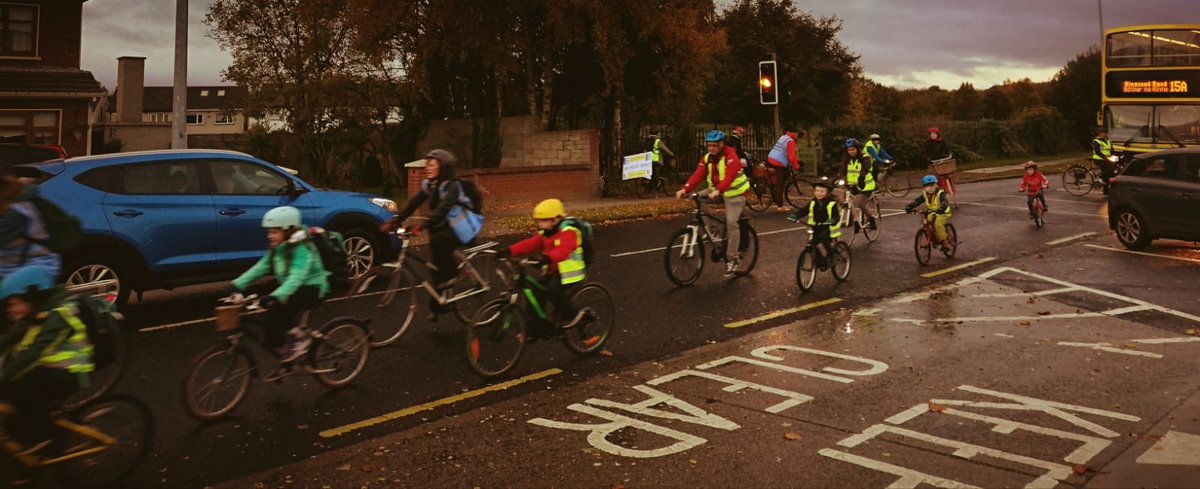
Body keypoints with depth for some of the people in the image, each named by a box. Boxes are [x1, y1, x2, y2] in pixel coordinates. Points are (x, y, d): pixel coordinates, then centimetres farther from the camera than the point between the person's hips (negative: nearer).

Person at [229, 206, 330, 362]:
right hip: (294, 290, 8)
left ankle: (299, 338, -11)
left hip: (313, 290, -8)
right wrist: (237, 284, -16)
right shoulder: (276, 249, 3)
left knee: (277, 305, -28)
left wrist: (276, 296, -50)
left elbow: (296, 277, -37)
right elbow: (259, 268, -3)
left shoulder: (302, 250, -23)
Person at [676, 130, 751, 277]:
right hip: (716, 192, 7)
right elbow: (698, 175, -14)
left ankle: (732, 257, -6)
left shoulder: (731, 157, -21)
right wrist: (685, 189, -30)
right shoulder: (707, 158, -1)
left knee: (731, 222, -18)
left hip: (735, 193, -7)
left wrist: (717, 191, -53)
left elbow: (729, 177, -36)